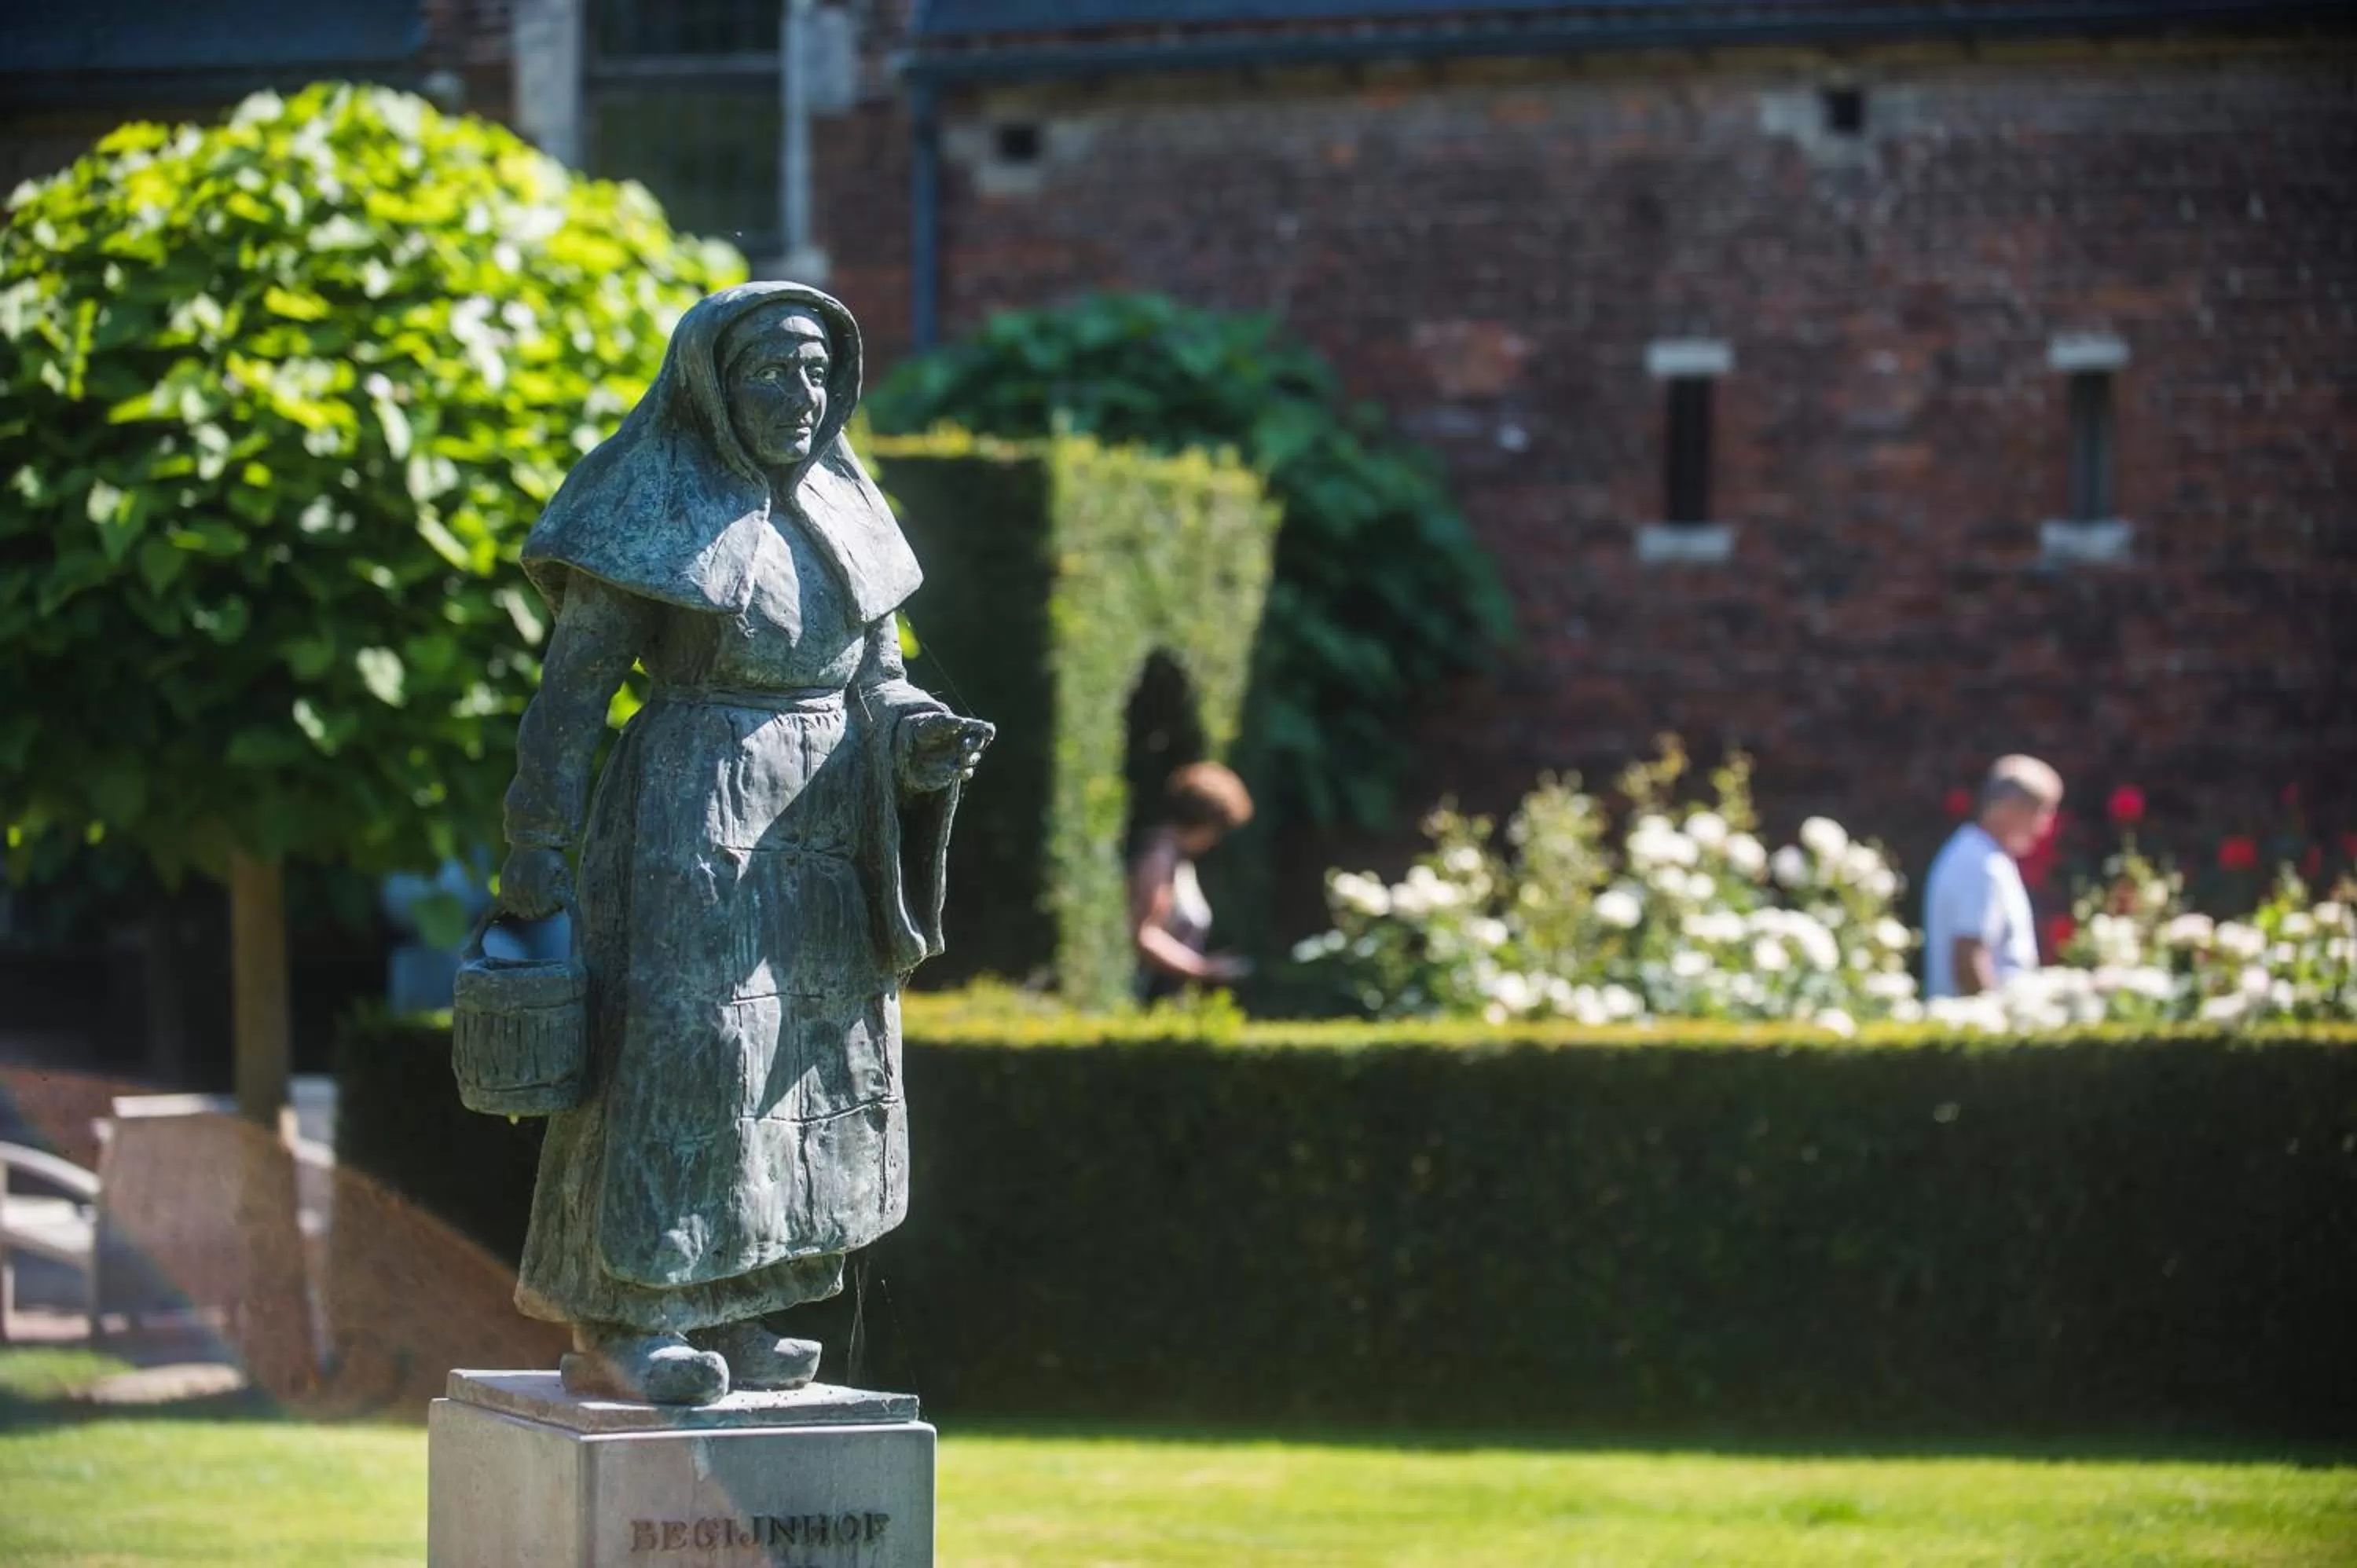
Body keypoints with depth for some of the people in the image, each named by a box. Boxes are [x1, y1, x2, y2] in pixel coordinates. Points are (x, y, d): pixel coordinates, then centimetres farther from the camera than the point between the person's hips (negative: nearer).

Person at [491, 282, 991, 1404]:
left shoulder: (841, 511, 12)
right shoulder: (659, 509, -6)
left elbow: (874, 675, 14)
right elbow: (573, 685, -8)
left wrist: (921, 733, -8)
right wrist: (536, 842, -13)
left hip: (819, 829, 7)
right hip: (690, 815, -7)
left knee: (803, 1065, 7)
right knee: (677, 1049, -11)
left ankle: (722, 1314, 15)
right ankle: (617, 1328, -8)